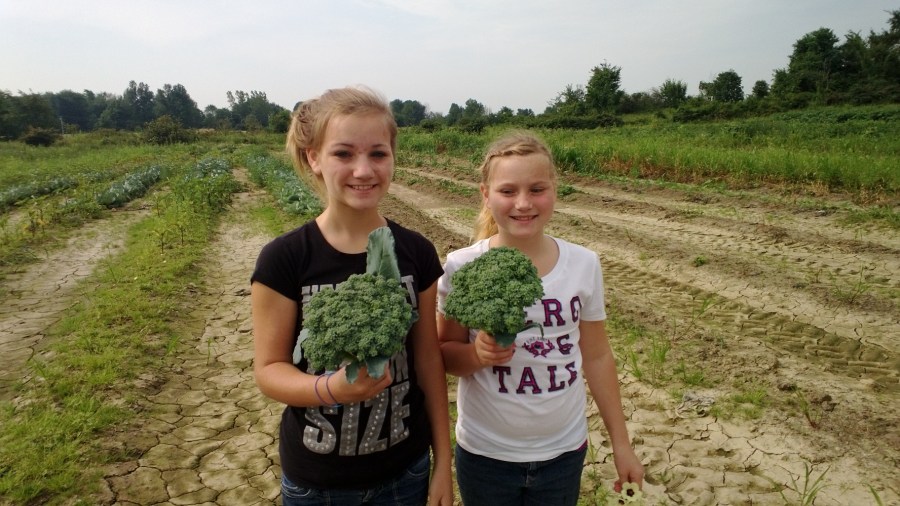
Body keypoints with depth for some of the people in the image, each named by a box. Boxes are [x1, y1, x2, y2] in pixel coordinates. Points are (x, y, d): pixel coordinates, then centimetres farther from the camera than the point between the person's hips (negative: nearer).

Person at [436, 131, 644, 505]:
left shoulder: (584, 265, -8)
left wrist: (621, 442, 6)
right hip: (485, 455, -1)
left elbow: (597, 357, 1)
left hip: (565, 450, 2)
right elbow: (444, 354, -5)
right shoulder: (462, 268, -15)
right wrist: (478, 354, -26)